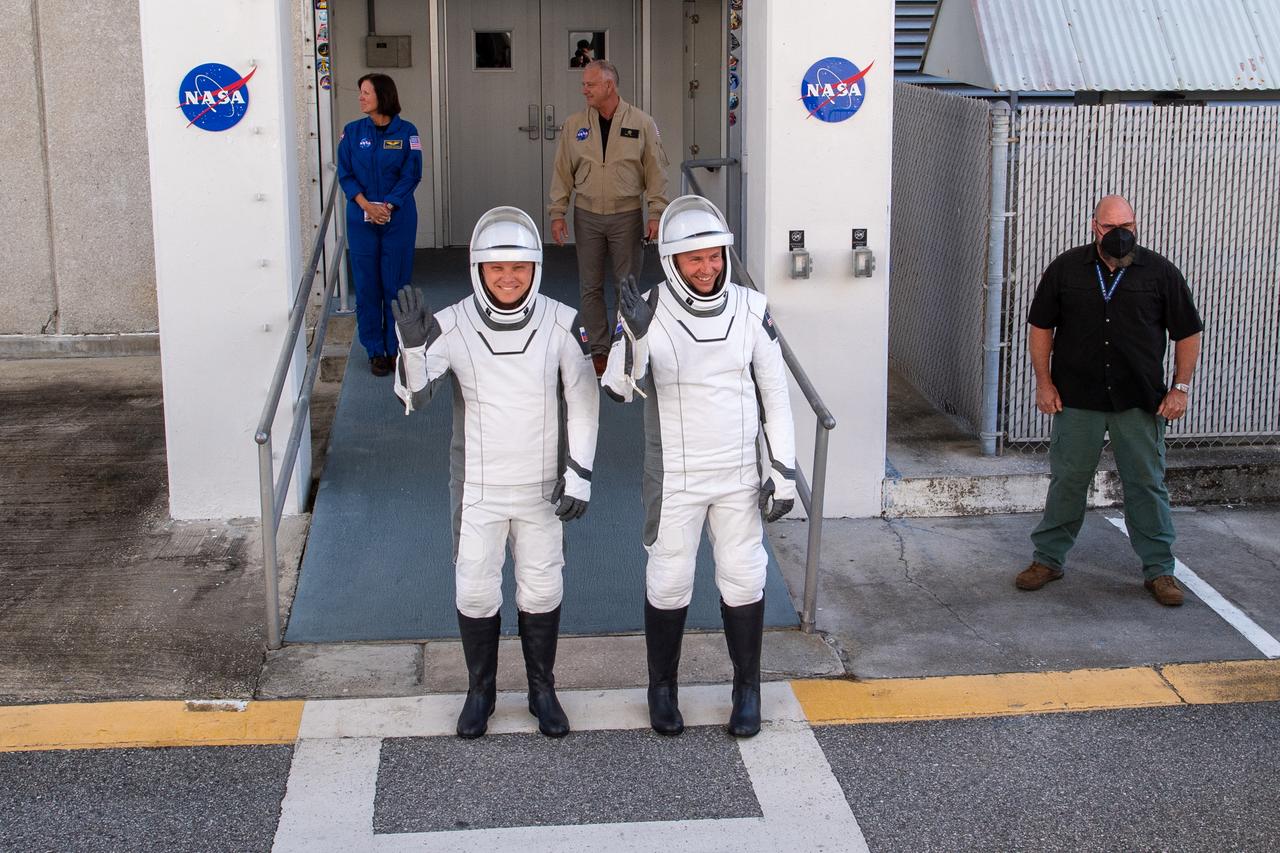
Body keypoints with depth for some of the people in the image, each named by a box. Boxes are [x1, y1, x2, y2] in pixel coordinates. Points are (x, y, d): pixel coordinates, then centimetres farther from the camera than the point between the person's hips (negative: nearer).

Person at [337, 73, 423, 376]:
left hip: (398, 219, -1)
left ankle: (396, 348, 13)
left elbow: (411, 175, -4)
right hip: (361, 220, 2)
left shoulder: (406, 132, 0)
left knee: (396, 283, 2)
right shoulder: (352, 132, 5)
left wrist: (387, 206, -15)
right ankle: (375, 351, 12)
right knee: (367, 284, 3)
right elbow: (345, 173, 2)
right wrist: (366, 205, -13)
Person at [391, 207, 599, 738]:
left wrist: (579, 475, -6)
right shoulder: (452, 326, -12)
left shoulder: (562, 324, -11)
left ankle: (542, 690, 32)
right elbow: (412, 397, -16)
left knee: (542, 589, 13)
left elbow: (583, 403, -3)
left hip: (542, 487, 0)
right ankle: (480, 691, 30)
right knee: (475, 591, 9)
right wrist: (413, 345, -34)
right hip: (478, 488, 0)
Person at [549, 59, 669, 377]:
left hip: (626, 216, -2)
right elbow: (562, 172, 7)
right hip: (587, 216, 2)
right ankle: (599, 349, 15)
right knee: (591, 287, 5)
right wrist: (557, 213, 2)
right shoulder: (575, 125, 3)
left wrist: (656, 213, -6)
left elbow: (656, 171, -1)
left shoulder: (641, 122, -3)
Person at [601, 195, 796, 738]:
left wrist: (783, 473, -1)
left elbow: (775, 395, 0)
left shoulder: (750, 310, -6)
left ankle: (747, 687, 28)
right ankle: (663, 687, 28)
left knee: (743, 580, 9)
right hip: (673, 478, -2)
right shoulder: (647, 314, -13)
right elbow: (619, 388, -27)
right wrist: (635, 333, -44)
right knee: (669, 583, 9)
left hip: (738, 474, 2)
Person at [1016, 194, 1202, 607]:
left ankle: (1159, 569, 15)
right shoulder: (1066, 268, 1)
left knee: (1147, 485, 5)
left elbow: (1188, 333, 5)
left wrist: (1181, 387, -1)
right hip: (1077, 400, 0)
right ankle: (1048, 558, 21)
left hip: (1140, 402, 0)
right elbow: (1041, 326, 7)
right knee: (1066, 481, 8)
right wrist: (1044, 382, 1)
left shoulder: (1159, 272, -1)